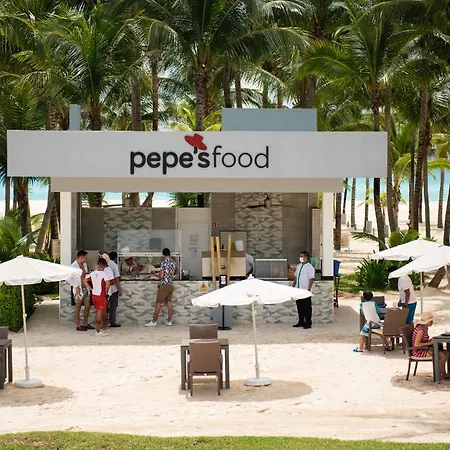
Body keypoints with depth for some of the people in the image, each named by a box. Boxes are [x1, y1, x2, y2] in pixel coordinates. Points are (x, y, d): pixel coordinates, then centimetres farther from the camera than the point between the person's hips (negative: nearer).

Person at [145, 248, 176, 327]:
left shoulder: (164, 263, -14)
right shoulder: (173, 262, 7)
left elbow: (161, 275, -16)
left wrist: (159, 277, 4)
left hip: (164, 285, -7)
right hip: (171, 285, 7)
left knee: (159, 303, -5)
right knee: (169, 302, 9)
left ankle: (154, 321, -5)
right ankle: (169, 321, 8)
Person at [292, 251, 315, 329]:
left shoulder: (309, 267, -9)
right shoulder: (299, 266, 13)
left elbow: (311, 279, -13)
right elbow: (295, 277, 19)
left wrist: (309, 289, -19)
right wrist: (292, 286, 13)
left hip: (305, 291, -7)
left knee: (307, 307, -1)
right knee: (299, 307, 12)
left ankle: (308, 323, 5)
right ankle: (301, 322, 22)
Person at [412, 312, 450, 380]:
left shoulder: (425, 328, 9)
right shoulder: (420, 330, -22)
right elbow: (416, 344, -27)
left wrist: (432, 340, -1)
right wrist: (429, 343, -21)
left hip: (424, 349, 10)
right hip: (418, 351, -10)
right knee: (442, 355, -20)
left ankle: (439, 373, 7)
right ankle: (443, 375, -1)